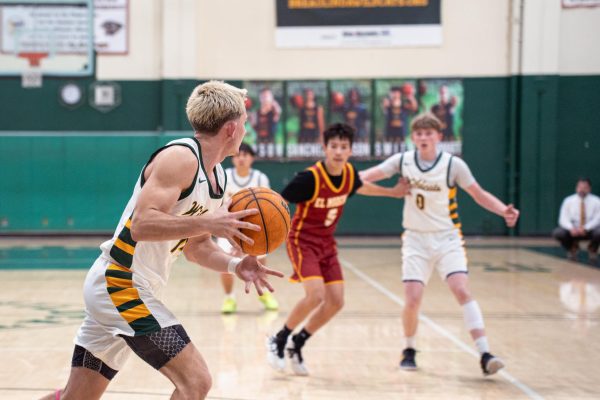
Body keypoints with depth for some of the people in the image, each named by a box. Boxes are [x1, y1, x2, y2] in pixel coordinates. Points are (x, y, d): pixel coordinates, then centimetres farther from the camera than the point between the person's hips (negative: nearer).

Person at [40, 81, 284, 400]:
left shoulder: (217, 176, 13)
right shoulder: (180, 158, -16)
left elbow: (195, 246, 20)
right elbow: (141, 225, -26)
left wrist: (234, 265, 2)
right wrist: (208, 222, -32)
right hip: (121, 284, -10)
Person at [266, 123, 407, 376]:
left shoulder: (349, 173, -4)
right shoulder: (310, 177, -24)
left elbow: (360, 187, 21)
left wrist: (392, 192, 30)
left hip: (326, 243, 7)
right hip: (302, 241, -7)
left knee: (336, 301, 0)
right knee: (316, 294, -24)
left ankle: (296, 345, 18)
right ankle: (278, 341, -3)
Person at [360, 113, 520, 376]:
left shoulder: (453, 164, -6)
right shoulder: (403, 161, -2)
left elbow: (479, 195, 1)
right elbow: (367, 176, -7)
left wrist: (504, 211, -15)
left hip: (447, 238, -1)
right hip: (416, 239, 1)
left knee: (462, 290, -19)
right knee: (412, 299, -10)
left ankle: (485, 355, -20)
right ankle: (409, 350, 18)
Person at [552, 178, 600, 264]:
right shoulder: (568, 201, -3)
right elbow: (563, 219, -9)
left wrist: (585, 228, -29)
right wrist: (571, 228, -31)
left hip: (590, 230, -1)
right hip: (573, 230, 1)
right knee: (557, 233, -28)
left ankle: (592, 250, 3)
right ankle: (572, 248, 7)